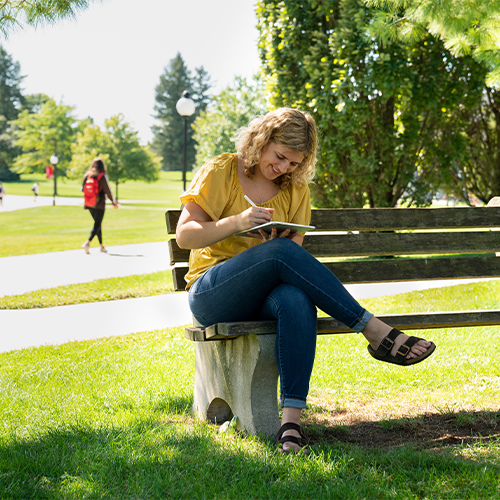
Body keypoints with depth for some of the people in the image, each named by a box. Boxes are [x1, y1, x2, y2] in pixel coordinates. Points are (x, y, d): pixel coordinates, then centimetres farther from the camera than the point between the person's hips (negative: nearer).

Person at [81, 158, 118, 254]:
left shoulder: (87, 175, 0)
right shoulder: (102, 177, -12)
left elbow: (83, 189, 7)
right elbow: (108, 191, -9)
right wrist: (114, 202, 4)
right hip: (99, 204, -5)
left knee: (98, 224, 18)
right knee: (97, 225, -3)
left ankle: (101, 245, 23)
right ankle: (87, 243, -24)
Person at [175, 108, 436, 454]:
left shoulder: (295, 189, 13)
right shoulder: (220, 172, 0)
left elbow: (296, 251, 8)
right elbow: (184, 236, -6)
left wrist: (271, 242, -15)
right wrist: (237, 223, -21)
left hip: (263, 295, 3)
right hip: (211, 294, -3)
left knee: (297, 300, -37)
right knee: (281, 252, -34)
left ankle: (291, 419, -45)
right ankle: (375, 332, -32)